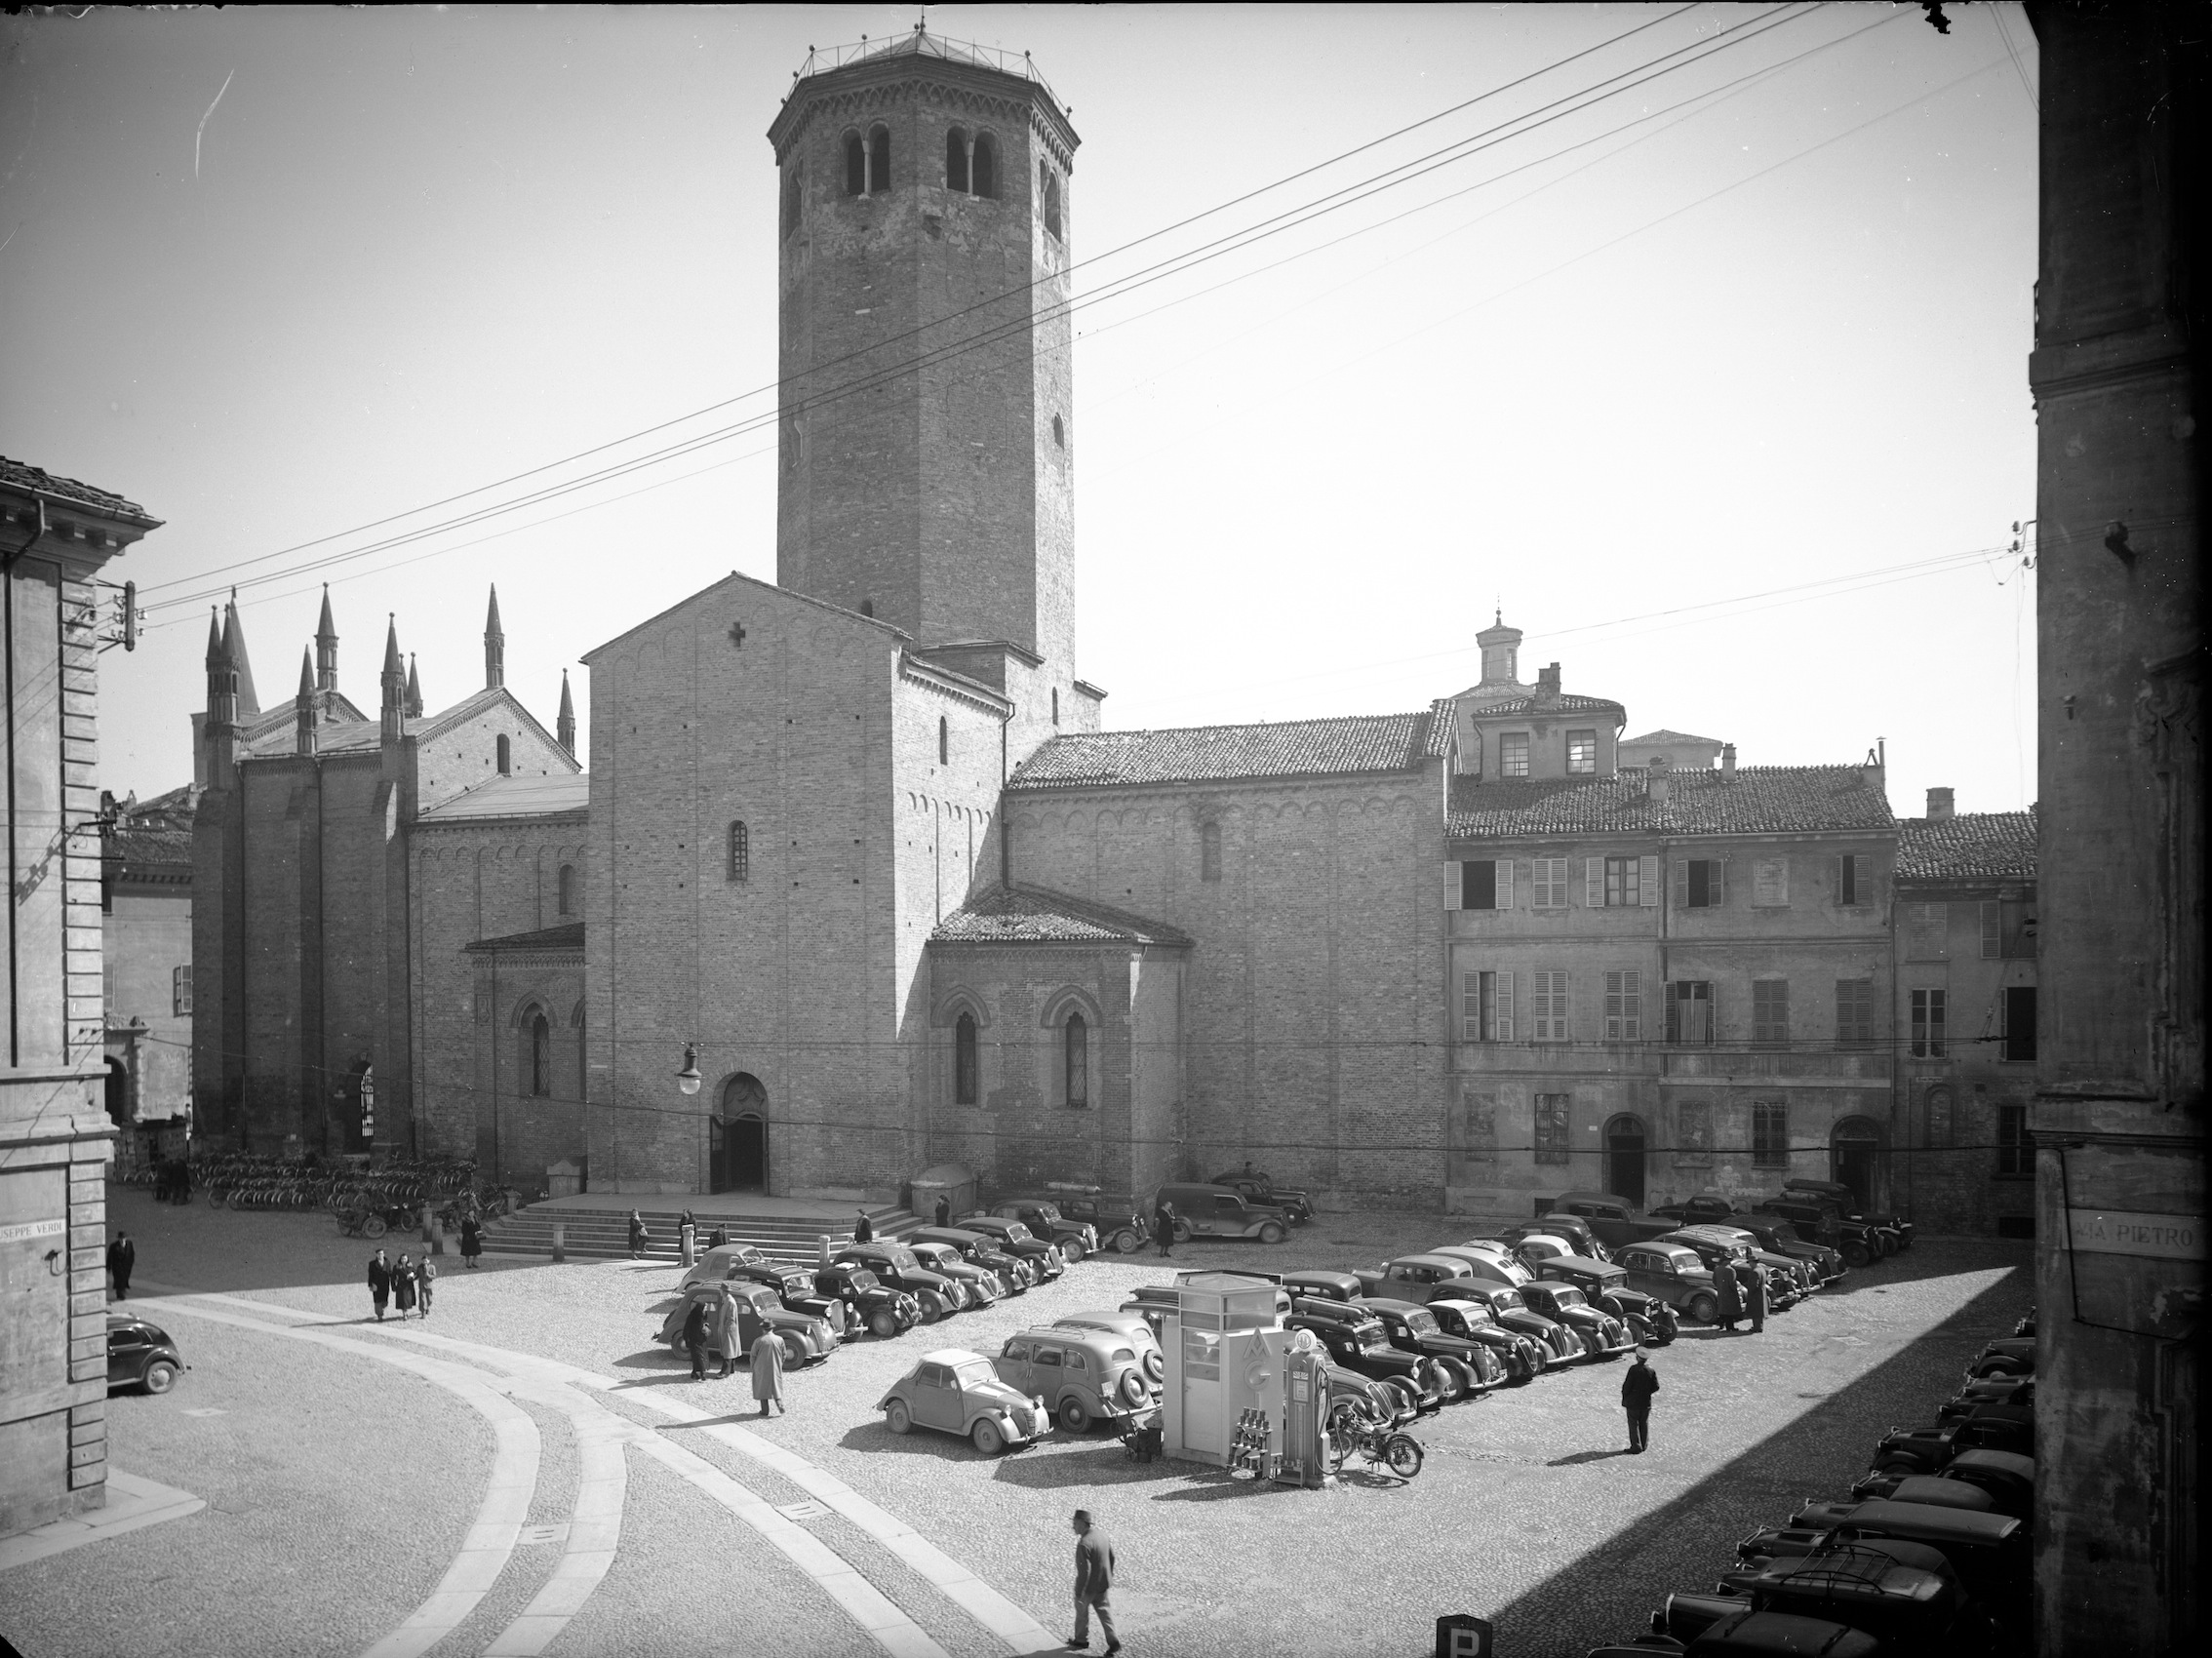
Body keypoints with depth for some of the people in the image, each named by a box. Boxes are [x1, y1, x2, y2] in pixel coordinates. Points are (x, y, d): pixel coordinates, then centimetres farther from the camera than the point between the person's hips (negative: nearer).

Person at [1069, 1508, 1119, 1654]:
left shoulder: (1084, 1544, -30)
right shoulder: (1103, 1535, -4)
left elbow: (1084, 1570, -28)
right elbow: (1111, 1557, 8)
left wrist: (1079, 1592, -19)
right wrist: (1109, 1575, 23)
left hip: (1089, 1585, -7)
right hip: (1103, 1583, 7)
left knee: (1082, 1611, 16)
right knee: (1103, 1609, 19)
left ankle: (1081, 1640, 34)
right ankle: (1113, 1641, 13)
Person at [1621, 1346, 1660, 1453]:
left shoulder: (1633, 1369, -19)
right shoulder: (1651, 1371, -5)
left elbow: (1627, 1386, -16)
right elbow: (1656, 1387, -1)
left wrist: (1624, 1396, 1)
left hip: (1633, 1402, -4)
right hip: (1646, 1403, 4)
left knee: (1634, 1424, 4)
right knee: (1644, 1424, 16)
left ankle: (1636, 1447, 5)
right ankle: (1643, 1445, 24)